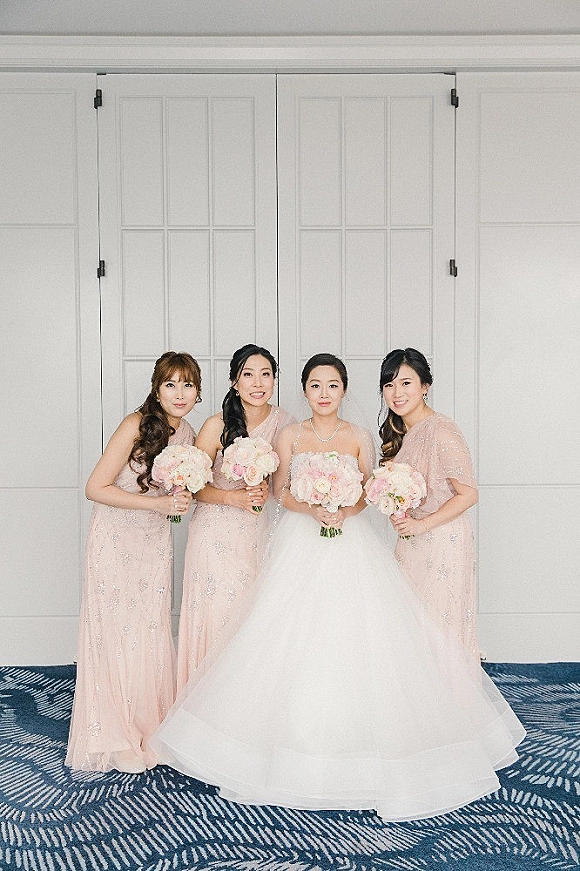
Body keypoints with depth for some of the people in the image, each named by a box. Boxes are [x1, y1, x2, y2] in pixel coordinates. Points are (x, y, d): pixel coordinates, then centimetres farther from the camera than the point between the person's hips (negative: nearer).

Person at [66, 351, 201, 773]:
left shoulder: (188, 433, 1)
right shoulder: (136, 425, -19)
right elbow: (96, 488, -19)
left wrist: (183, 499, -7)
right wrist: (157, 503, -23)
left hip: (155, 543, 5)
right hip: (115, 540, -5)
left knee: (152, 637, 9)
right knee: (116, 636, 1)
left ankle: (150, 733, 24)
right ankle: (115, 738, 17)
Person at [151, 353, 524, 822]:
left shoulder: (360, 437, 5)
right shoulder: (291, 436, 5)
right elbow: (283, 491, 3)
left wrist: (345, 511, -15)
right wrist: (313, 509, -15)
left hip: (351, 544, 0)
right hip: (301, 542, 0)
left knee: (353, 636, -3)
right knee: (295, 637, -3)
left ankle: (354, 742, 10)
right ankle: (299, 740, 9)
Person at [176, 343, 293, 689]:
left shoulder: (282, 421, -1)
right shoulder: (217, 426, -13)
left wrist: (267, 490, -8)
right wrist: (233, 497, -21)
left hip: (257, 531, 4)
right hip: (216, 532, -3)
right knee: (217, 615, -1)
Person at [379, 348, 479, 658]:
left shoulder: (441, 431, -17)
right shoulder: (399, 432, 9)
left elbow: (468, 494, -18)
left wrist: (421, 525, -18)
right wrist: (398, 515, 0)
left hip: (443, 544, -8)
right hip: (410, 545, 8)